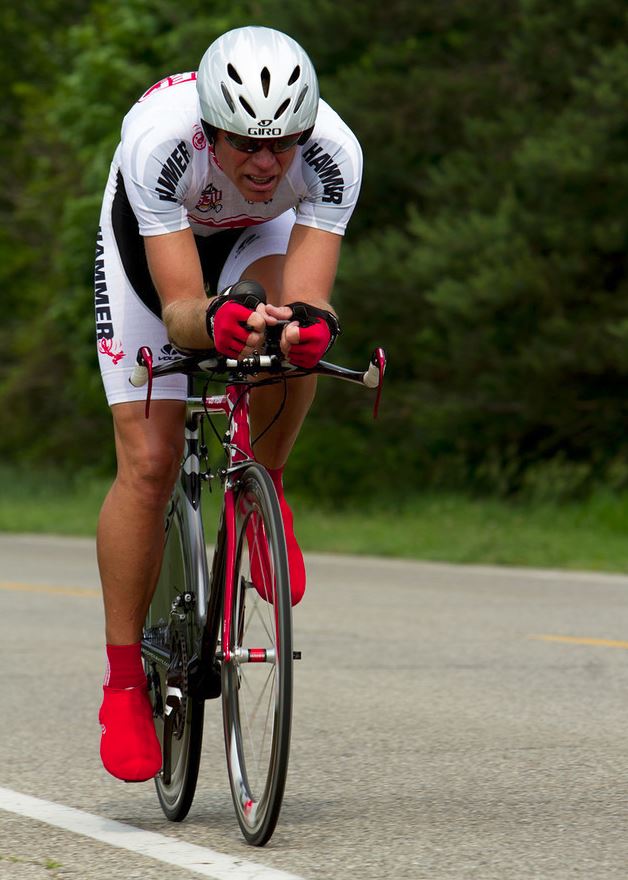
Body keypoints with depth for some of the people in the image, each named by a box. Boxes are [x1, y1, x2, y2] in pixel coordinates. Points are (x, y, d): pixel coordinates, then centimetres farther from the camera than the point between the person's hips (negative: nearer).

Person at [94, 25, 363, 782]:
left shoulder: (334, 154, -36)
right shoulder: (158, 141, -41)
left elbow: (309, 293, -40)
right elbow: (179, 307, -43)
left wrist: (309, 323, -63)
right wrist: (212, 322, -65)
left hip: (259, 234, 2)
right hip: (149, 238, -2)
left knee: (292, 318, -35)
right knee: (148, 465, -12)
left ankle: (261, 489, -8)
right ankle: (124, 685, 0)